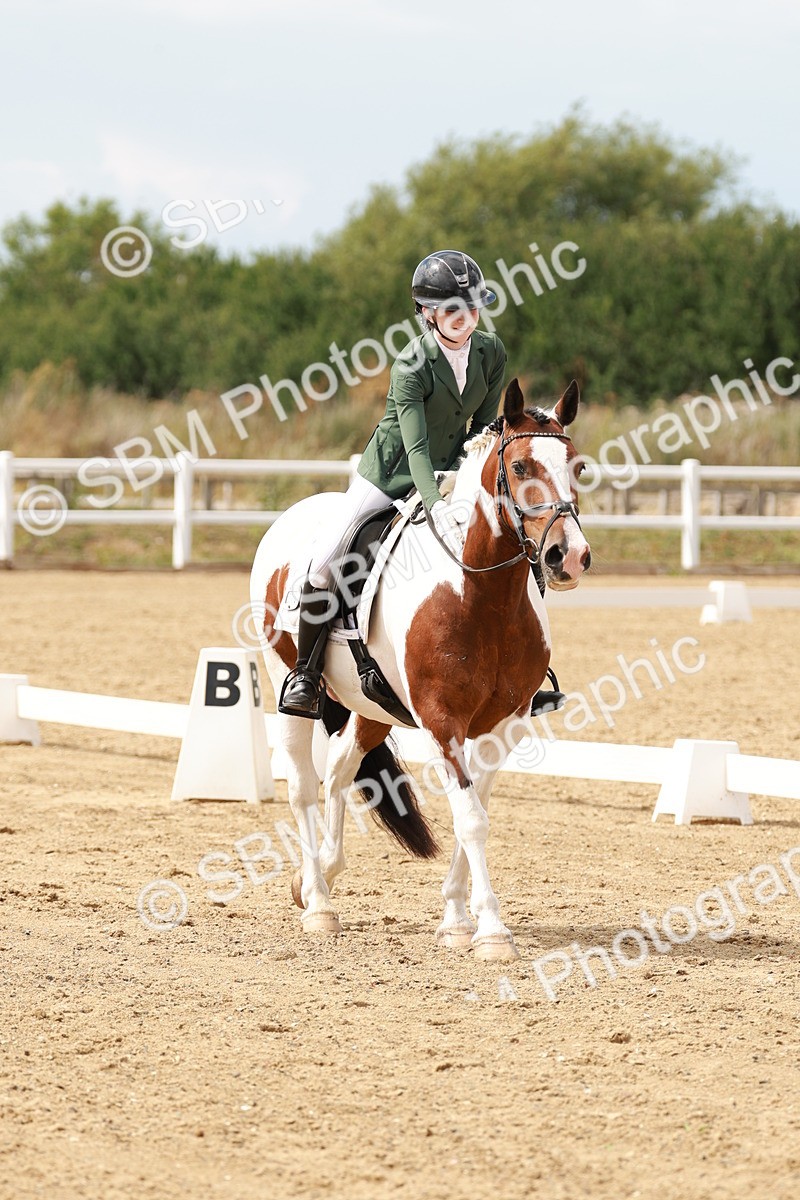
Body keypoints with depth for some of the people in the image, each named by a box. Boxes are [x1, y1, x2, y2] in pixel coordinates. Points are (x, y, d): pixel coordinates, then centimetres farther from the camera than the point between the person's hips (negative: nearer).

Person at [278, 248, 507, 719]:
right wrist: (437, 507, -44)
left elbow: (483, 428, 0)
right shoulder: (411, 367, -24)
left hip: (450, 471, 4)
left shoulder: (492, 352, -8)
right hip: (393, 470, -4)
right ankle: (306, 671, 0)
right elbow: (416, 447, -31)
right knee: (325, 560, -16)